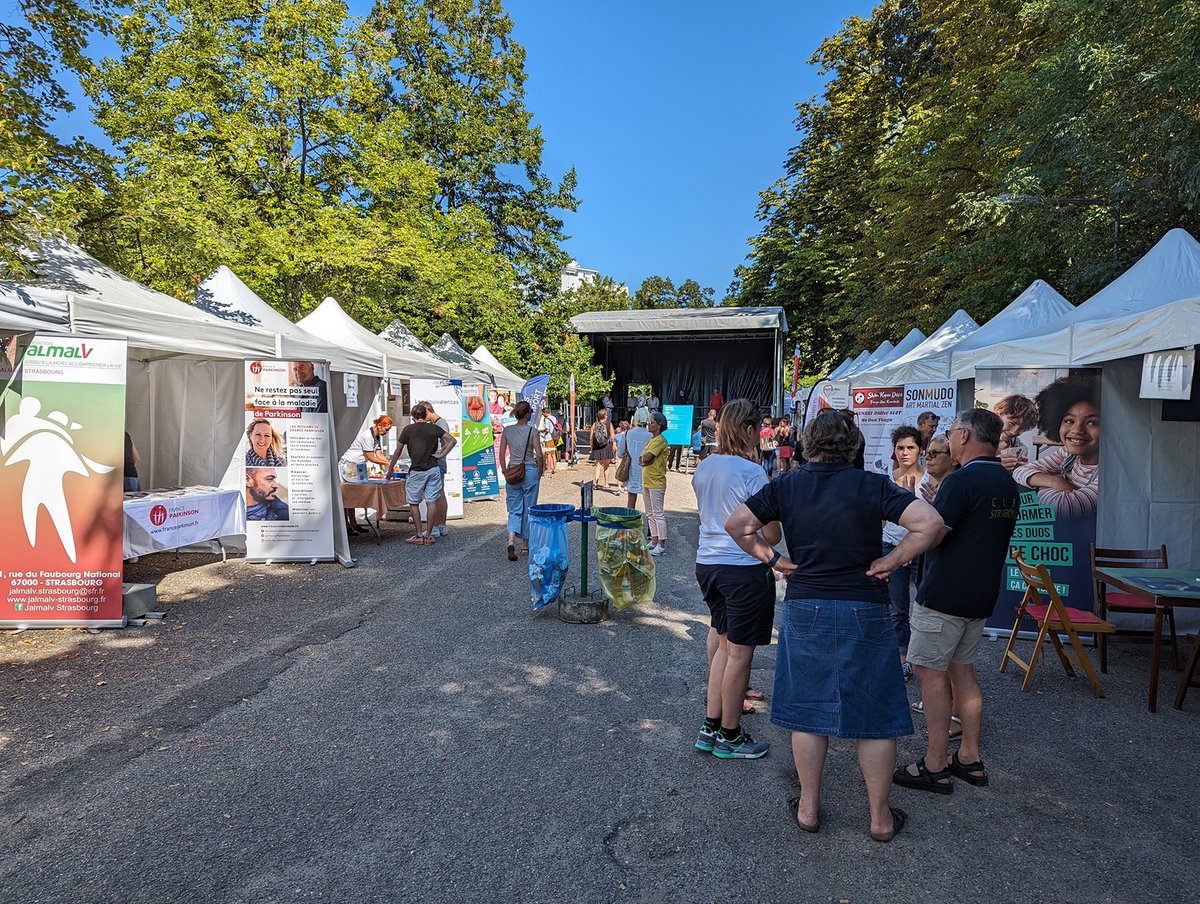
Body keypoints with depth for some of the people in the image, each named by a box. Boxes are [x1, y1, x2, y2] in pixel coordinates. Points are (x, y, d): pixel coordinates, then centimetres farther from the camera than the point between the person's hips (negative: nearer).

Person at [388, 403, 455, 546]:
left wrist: (390, 469, 14)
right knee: (431, 502, 5)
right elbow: (452, 440, -1)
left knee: (413, 503, 9)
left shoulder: (408, 429, 0)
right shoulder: (434, 428, 4)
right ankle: (428, 535, 9)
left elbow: (398, 452, 5)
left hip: (417, 471, -3)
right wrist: (441, 455, 0)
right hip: (433, 469, 3)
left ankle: (419, 535, 10)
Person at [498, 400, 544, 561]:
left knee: (514, 510, 7)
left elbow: (501, 455, 3)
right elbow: (539, 455, -10)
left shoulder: (507, 430, 1)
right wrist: (540, 471, 5)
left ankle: (511, 540, -16)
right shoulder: (532, 431, -9)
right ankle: (526, 545, 19)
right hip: (530, 471, -2)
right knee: (528, 509, 10)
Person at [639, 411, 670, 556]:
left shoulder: (660, 440, -14)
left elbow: (646, 458, -23)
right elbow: (641, 459, 11)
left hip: (656, 483, -10)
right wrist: (645, 460, -9)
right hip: (647, 482, 10)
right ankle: (654, 541, 23)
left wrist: (644, 457, -2)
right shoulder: (651, 440, 16)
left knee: (658, 514, -7)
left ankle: (662, 545, -4)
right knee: (650, 514, 14)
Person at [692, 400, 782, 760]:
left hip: (707, 564, 7)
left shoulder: (703, 468, 6)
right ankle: (729, 737, 19)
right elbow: (772, 535, -13)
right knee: (740, 652, 6)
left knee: (724, 644, 19)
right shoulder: (752, 473, -15)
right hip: (744, 568, -7)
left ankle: (710, 727, 24)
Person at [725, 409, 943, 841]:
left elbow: (736, 524, -7)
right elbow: (930, 523, -17)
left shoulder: (785, 485, -2)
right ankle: (880, 817, 27)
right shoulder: (872, 486, -8)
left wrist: (773, 558, 1)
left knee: (808, 710, 14)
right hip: (865, 613, -1)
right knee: (875, 715, 13)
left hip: (805, 610, 2)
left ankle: (808, 808, 27)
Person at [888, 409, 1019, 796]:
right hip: (981, 596, 9)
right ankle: (970, 758, 26)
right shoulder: (1008, 484, 12)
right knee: (962, 669, 18)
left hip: (944, 596, -9)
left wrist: (891, 560, -22)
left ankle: (934, 767, 6)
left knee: (931, 673, 0)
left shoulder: (962, 480, -18)